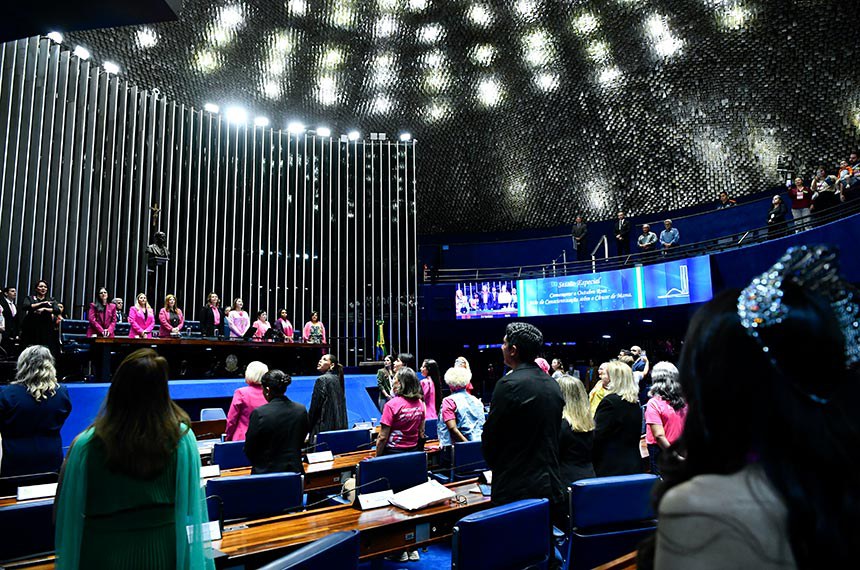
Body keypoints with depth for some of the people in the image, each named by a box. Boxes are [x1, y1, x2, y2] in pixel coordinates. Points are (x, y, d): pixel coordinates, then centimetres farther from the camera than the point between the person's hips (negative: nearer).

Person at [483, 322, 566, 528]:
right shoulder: (553, 385, 7)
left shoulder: (509, 384, -17)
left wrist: (495, 466, 9)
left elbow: (489, 436, -10)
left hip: (516, 488, -7)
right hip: (550, 485, 7)